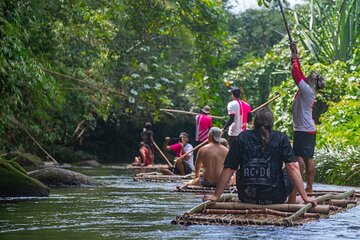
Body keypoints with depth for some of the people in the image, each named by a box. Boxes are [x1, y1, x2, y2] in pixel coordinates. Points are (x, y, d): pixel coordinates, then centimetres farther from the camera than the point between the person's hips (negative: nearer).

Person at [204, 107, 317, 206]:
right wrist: (305, 197, -6)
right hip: (274, 198, -2)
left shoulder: (242, 137, 0)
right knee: (296, 165, 21)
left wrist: (216, 196, 8)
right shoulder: (280, 138, -4)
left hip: (247, 198, 2)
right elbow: (292, 167, -10)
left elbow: (228, 169, 0)